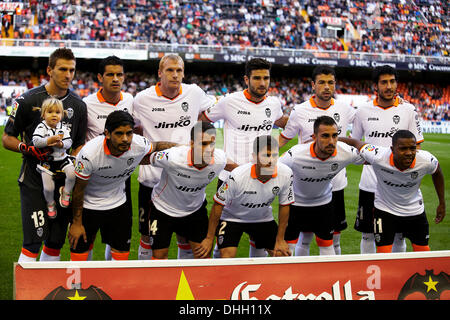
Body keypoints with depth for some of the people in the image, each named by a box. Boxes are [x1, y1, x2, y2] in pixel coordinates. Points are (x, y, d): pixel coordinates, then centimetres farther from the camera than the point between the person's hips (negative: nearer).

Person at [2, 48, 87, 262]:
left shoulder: (78, 105, 9)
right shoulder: (28, 101, -4)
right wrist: (26, 148, -18)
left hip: (63, 182, 4)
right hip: (33, 182, -4)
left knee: (55, 242, 9)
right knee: (33, 241, -10)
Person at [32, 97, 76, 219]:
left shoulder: (63, 127, 2)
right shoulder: (41, 127, -8)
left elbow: (69, 142, -4)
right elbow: (35, 141, -21)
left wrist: (60, 144, -24)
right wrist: (49, 140, -29)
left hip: (62, 158, 2)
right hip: (47, 161, -2)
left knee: (72, 174, -24)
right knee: (48, 188, -7)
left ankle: (66, 193, 6)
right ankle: (50, 204, 26)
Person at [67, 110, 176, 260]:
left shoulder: (140, 144, -23)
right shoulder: (89, 154, -32)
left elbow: (156, 146, 5)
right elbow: (78, 190, -17)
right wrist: (76, 223, -9)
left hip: (118, 202, 3)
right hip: (88, 205, -3)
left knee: (122, 253, 7)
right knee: (79, 252, 1)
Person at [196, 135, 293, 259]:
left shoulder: (286, 174, -23)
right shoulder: (237, 176, -33)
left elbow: (284, 206, -7)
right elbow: (218, 205, -19)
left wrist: (280, 239, -3)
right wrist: (209, 239, -14)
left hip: (263, 218, 4)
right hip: (232, 217, -4)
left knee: (283, 256, -2)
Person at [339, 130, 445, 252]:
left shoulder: (427, 161, -25)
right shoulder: (378, 157, -32)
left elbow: (437, 173, -1)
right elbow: (355, 143, -15)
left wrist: (442, 203, 7)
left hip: (415, 210, 2)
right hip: (384, 209, -2)